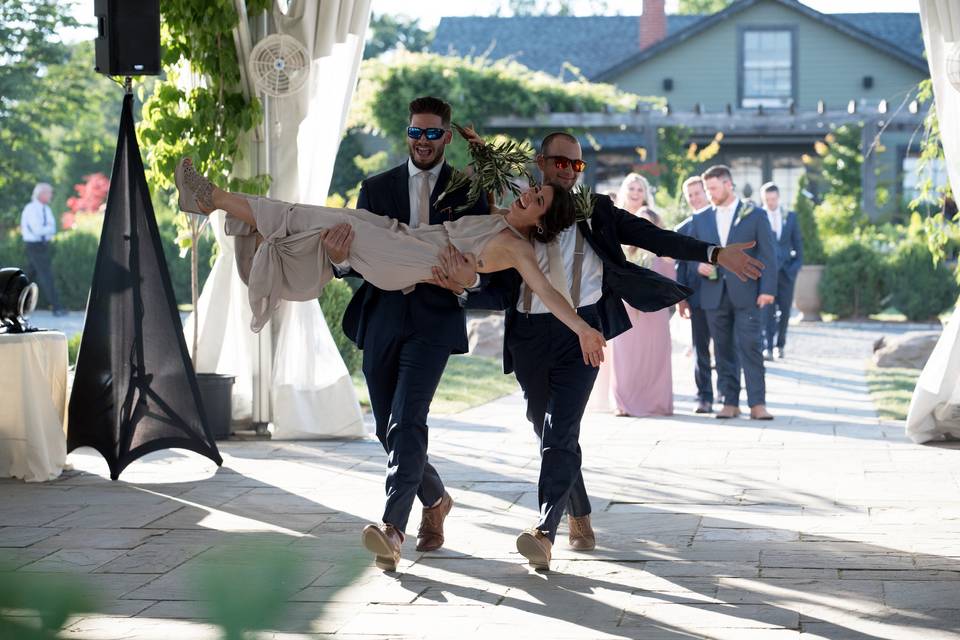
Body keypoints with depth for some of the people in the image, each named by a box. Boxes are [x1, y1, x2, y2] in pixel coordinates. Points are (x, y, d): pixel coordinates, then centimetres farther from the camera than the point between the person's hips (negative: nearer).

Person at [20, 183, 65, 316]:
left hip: (44, 244, 8)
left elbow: (53, 227, 8)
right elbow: (37, 230, -24)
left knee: (31, 275, 15)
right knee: (46, 275, -11)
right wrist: (49, 229, -7)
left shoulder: (46, 209, 10)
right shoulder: (31, 209, -17)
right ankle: (56, 308, -12)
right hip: (35, 246, -8)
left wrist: (45, 230, -13)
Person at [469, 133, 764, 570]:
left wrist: (714, 254, -8)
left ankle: (545, 533, -23)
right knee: (548, 434, 10)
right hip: (530, 334, 3)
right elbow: (501, 290, 8)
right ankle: (579, 521, 28)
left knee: (560, 432, -16)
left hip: (580, 330, -2)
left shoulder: (595, 212, 7)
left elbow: (653, 237, 2)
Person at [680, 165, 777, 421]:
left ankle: (757, 403, -7)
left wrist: (768, 289, -9)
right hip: (714, 295, 3)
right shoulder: (701, 220, 14)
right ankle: (729, 402, 9)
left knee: (751, 347, -8)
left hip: (745, 294, -3)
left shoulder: (755, 216, 4)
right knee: (723, 351, 4)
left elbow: (767, 254, 0)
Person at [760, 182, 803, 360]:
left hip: (786, 270, 3)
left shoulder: (790, 217, 10)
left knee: (784, 310, 5)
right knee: (767, 310, -11)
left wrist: (797, 264, 5)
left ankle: (779, 345, 16)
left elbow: (797, 242, 14)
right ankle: (767, 348, -13)